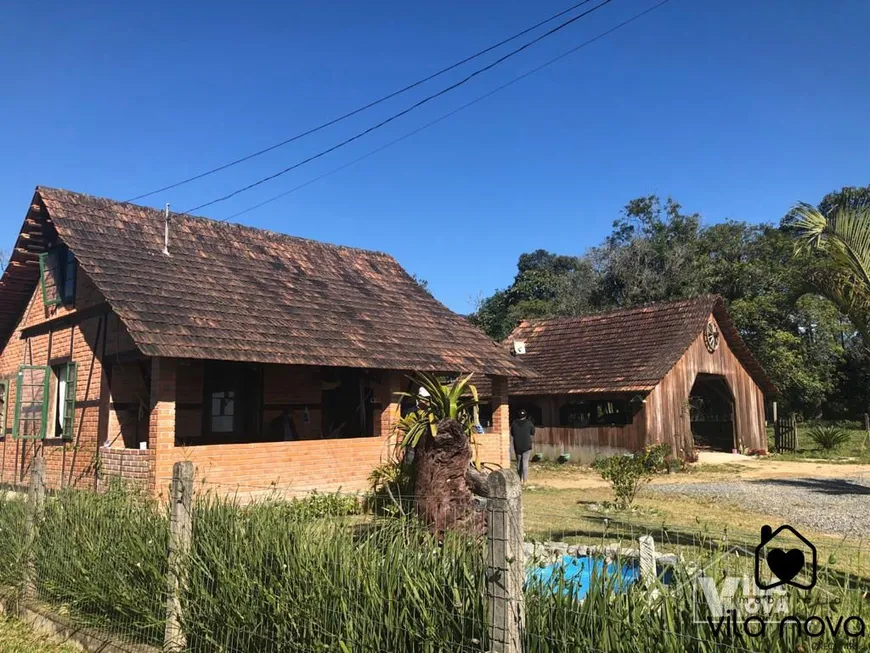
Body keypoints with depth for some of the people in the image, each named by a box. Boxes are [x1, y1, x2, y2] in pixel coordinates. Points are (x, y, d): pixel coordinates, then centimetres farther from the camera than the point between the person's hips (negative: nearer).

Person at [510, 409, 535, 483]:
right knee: (525, 462, -4)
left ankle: (520, 479, 19)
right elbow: (533, 435, 7)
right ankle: (525, 480, -10)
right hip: (527, 446, -2)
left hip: (517, 446, 2)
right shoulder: (529, 423, -3)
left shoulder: (514, 423, 2)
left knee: (519, 462, 13)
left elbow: (511, 436, 6)